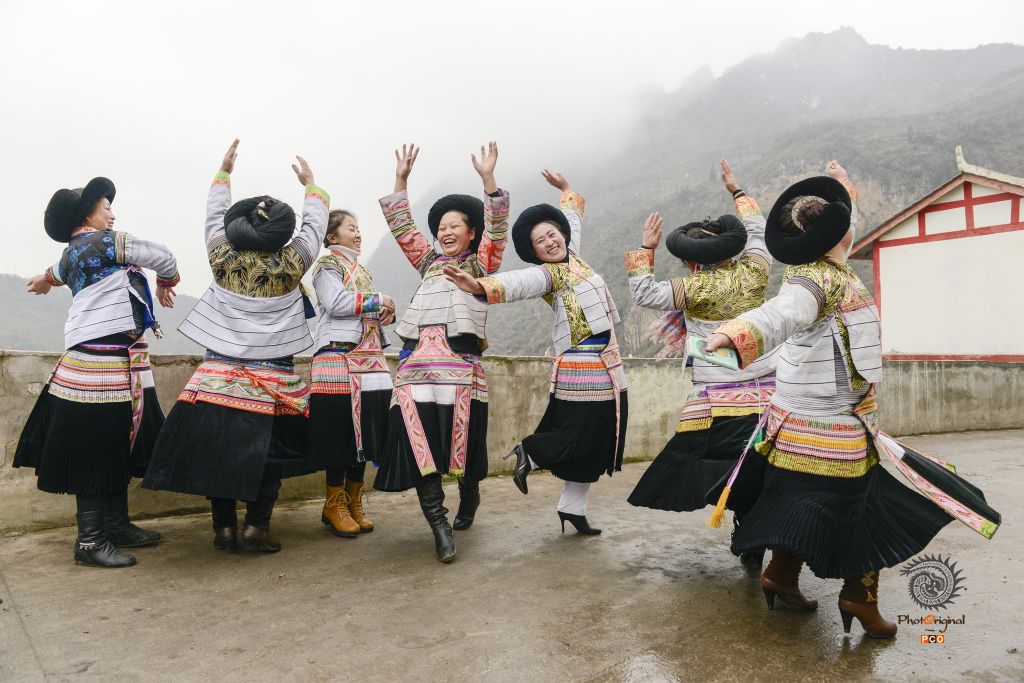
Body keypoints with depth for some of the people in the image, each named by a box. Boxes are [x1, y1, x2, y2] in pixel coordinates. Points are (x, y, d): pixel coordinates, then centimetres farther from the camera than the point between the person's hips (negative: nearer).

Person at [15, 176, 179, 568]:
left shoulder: (70, 254, 19)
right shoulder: (104, 241, -8)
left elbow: (59, 272, 42)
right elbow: (163, 257, -4)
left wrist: (46, 279, 66)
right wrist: (165, 284, 18)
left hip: (117, 362, 9)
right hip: (103, 363, -9)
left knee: (120, 447, 14)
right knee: (96, 452, -5)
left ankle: (116, 525, 23)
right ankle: (90, 541, 2)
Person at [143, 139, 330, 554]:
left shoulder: (222, 257, 1)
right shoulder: (292, 263, -4)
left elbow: (215, 214, 19)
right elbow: (316, 222, 11)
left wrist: (223, 173, 33)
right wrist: (310, 184, 27)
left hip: (220, 372, 2)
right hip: (272, 376, -2)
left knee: (218, 445, 8)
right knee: (268, 449, 6)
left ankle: (224, 527, 14)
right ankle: (256, 526, 6)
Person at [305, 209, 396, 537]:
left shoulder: (361, 269, 24)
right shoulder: (327, 265, 1)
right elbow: (336, 302, -16)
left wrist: (387, 313, 6)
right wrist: (378, 299, -9)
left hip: (369, 360, 8)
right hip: (339, 358, -8)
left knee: (364, 433, 7)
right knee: (340, 434, -6)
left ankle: (353, 502, 16)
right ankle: (334, 504, 7)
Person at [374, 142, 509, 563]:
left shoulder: (481, 264, 13)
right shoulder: (428, 262, 25)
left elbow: (497, 228, 0)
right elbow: (401, 227, 24)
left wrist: (488, 178, -10)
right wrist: (401, 181, 16)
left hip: (460, 361, -3)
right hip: (416, 361, 4)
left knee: (462, 439, 0)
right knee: (418, 441, -10)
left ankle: (469, 495, 29)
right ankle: (439, 523, -7)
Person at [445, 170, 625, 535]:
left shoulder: (572, 258, 12)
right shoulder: (545, 274, -10)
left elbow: (574, 221, 32)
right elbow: (515, 283, -31)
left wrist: (567, 189, 40)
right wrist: (480, 286, -49)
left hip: (606, 370, 8)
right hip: (581, 371, -8)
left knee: (594, 445, 11)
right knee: (578, 440, -6)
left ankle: (572, 507, 21)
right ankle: (528, 452, 18)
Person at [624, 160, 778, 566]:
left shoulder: (698, 288, -9)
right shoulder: (752, 272, 3)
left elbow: (644, 294, -4)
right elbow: (756, 232, 22)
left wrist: (645, 249, 4)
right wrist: (737, 192, 33)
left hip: (719, 399, -4)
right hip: (768, 392, 5)